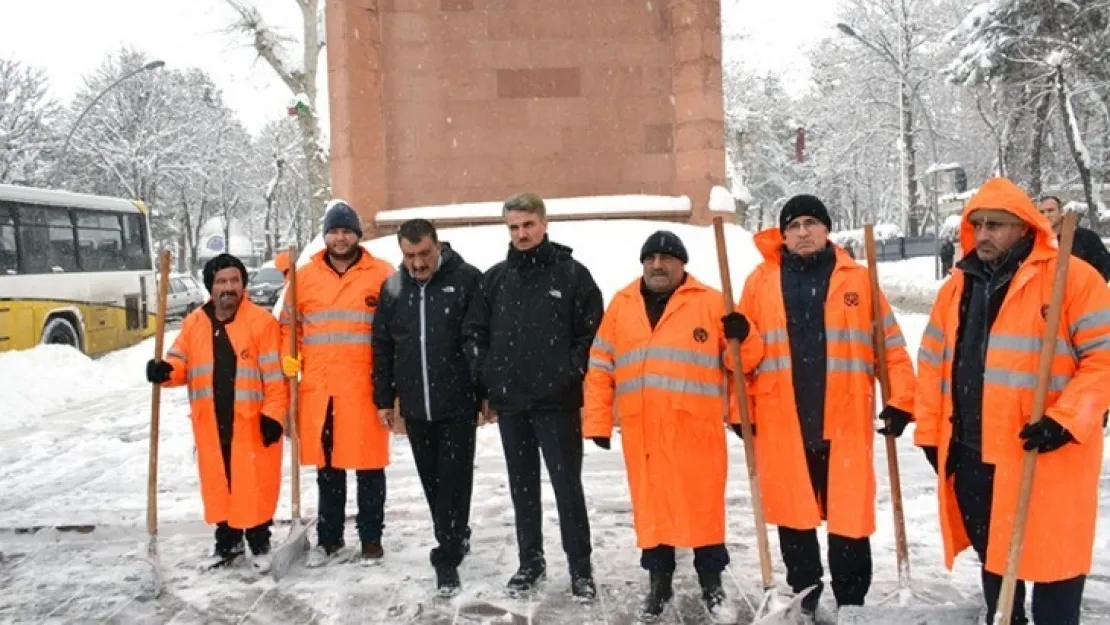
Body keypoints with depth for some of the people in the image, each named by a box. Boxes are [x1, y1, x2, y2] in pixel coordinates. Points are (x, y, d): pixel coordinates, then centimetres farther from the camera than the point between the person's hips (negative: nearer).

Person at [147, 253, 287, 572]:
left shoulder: (261, 321, -7)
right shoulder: (194, 323, 7)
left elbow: (275, 374, -9)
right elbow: (181, 363, 11)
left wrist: (273, 414, -14)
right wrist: (165, 370, -13)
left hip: (251, 420, -4)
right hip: (210, 422, 4)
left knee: (254, 483, 2)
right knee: (217, 483, 14)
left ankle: (259, 543, 19)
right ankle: (227, 542, 30)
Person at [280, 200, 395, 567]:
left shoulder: (382, 275, 1)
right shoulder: (305, 277, 10)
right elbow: (290, 324, 18)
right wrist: (289, 358, 3)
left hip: (365, 388, -3)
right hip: (318, 389, 3)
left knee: (369, 467, 4)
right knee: (327, 467, 12)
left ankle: (371, 540, 16)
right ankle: (329, 540, 24)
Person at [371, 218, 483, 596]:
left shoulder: (467, 279, -7)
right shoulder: (393, 288, 6)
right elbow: (382, 347, 12)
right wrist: (384, 399, 11)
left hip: (458, 403, -4)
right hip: (415, 406, 5)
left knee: (454, 479, -1)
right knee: (431, 480, 14)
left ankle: (448, 558, 6)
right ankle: (456, 537, 33)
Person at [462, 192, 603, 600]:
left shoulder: (573, 274, -3)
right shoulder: (495, 278, 8)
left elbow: (593, 333, -4)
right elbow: (474, 332, 12)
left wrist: (571, 376, -10)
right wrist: (486, 381, 3)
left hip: (557, 402, -4)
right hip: (510, 403, 4)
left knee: (567, 486, 1)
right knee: (522, 487, 14)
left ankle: (580, 567, 13)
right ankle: (530, 561, 26)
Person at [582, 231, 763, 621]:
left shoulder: (711, 303, 4)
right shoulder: (621, 306, 11)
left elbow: (738, 360, 6)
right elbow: (600, 368, 11)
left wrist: (741, 339, -17)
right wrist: (597, 421, 5)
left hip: (696, 428, -2)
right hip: (642, 429, 2)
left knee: (704, 505, 4)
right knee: (652, 506, 10)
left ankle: (711, 585, 20)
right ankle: (658, 582, 24)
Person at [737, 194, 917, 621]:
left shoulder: (857, 279, 4)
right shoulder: (762, 281, 6)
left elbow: (890, 346, 5)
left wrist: (900, 401, -1)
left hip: (845, 422, -1)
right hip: (782, 423, 1)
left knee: (849, 518, 4)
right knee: (794, 517, 11)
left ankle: (851, 605, 20)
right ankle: (804, 599, 28)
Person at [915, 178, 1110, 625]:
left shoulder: (1071, 278, -7)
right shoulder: (958, 285, 11)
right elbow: (933, 361, 15)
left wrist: (1067, 419, -20)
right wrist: (929, 432, 10)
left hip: (1046, 454, -6)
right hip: (970, 452, 6)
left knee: (1052, 554, 2)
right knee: (992, 552, 19)